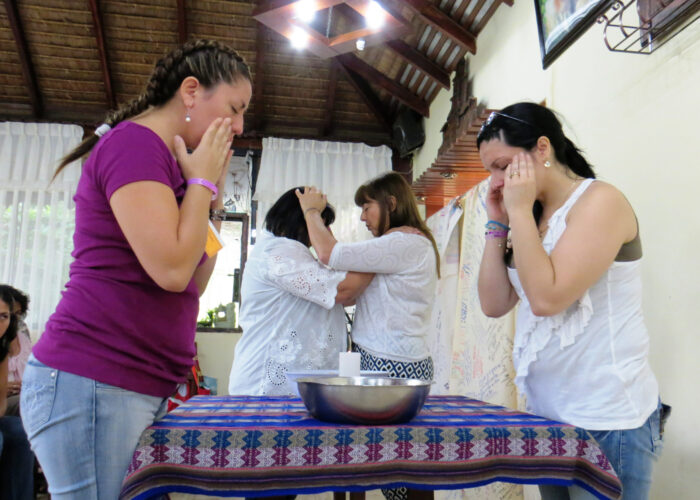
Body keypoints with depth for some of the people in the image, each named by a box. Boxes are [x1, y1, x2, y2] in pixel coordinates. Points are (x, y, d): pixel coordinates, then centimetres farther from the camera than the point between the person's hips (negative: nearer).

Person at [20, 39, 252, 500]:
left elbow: (194, 285, 15)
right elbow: (171, 270, -22)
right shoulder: (134, 142, -11)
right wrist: (201, 182, -9)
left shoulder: (164, 158, 17)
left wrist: (213, 195, 9)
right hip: (93, 384, -9)